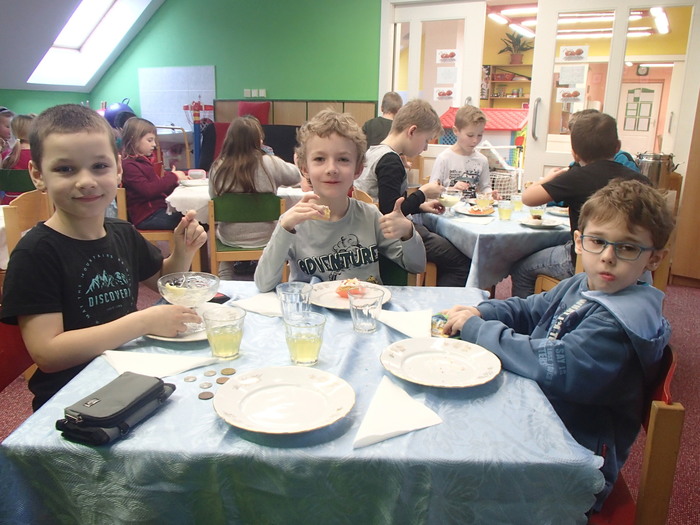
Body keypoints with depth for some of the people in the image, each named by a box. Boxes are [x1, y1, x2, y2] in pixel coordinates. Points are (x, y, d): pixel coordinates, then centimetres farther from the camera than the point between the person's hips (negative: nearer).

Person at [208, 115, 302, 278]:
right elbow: (296, 176, 5)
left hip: (229, 240, 1)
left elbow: (213, 196, 3)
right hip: (265, 239, -1)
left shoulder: (218, 167, -11)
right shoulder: (270, 163, -14)